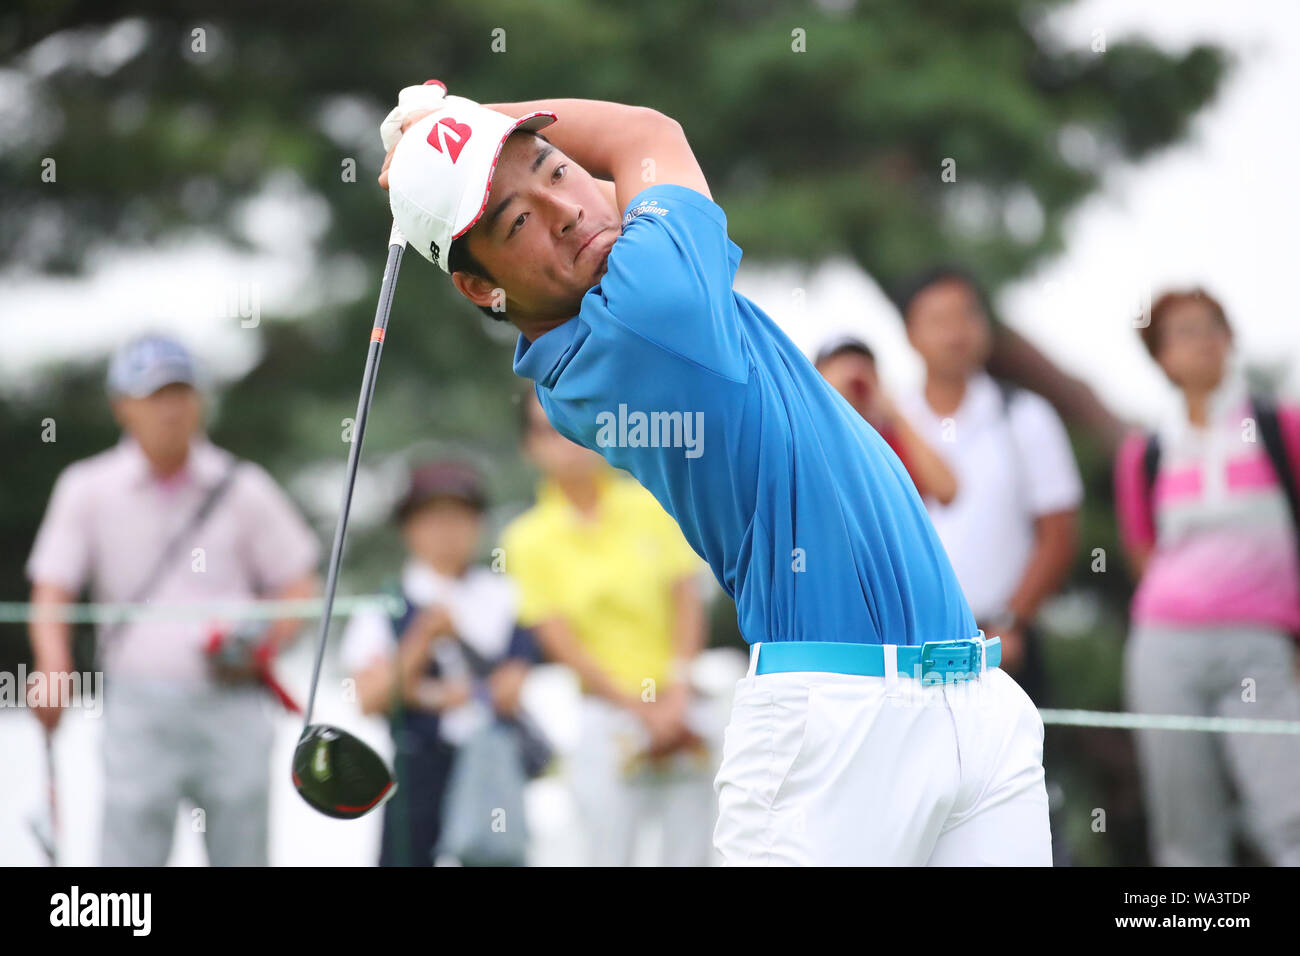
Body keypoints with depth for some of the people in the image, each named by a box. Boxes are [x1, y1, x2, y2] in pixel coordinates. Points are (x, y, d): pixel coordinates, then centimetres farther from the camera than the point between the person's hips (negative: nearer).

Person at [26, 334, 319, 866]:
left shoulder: (241, 488, 6)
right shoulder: (89, 489, 4)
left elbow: (298, 587, 11)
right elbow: (51, 592, 2)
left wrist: (261, 648, -8)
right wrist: (53, 673, -16)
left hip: (231, 701, 1)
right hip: (139, 706, -1)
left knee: (241, 856, 3)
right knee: (130, 855, -8)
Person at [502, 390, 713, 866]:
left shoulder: (651, 506, 6)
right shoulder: (529, 540, -1)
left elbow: (688, 601, 4)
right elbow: (561, 644, -5)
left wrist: (676, 694, -9)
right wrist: (641, 711, -11)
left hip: (682, 714, 2)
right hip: (606, 716, -2)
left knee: (690, 853, 1)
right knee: (610, 857, -5)